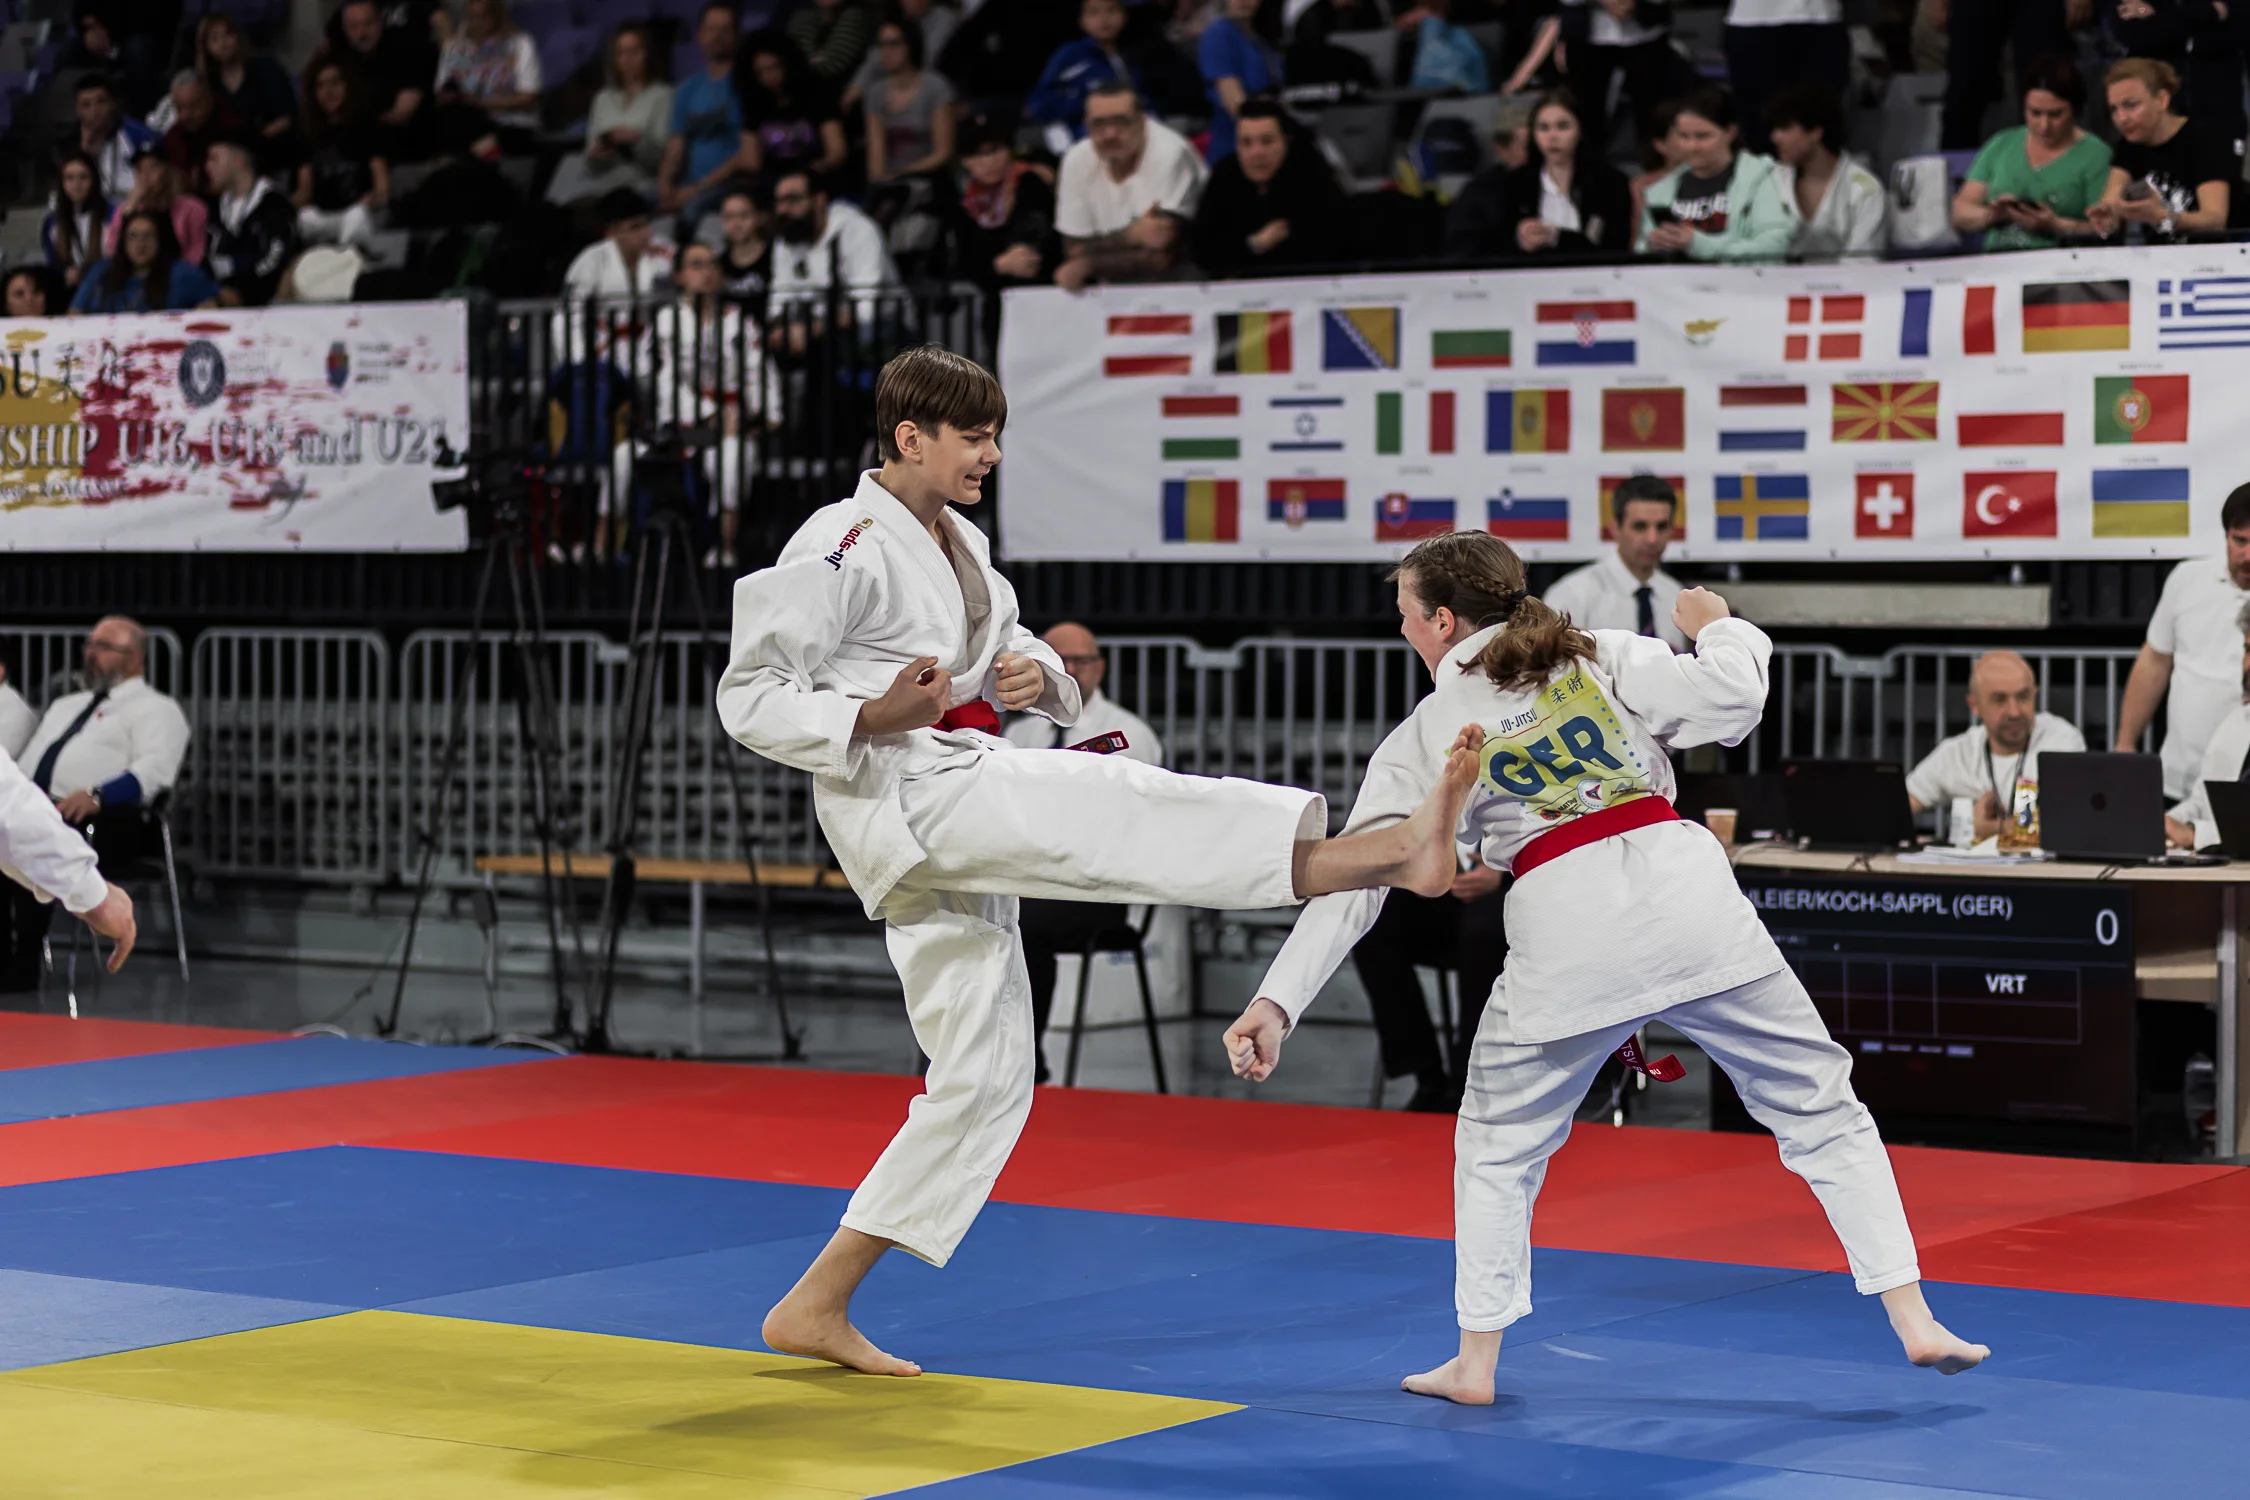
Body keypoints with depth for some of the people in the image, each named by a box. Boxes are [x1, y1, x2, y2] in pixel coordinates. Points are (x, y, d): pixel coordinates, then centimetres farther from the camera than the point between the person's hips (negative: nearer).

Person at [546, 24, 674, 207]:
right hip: (601, 183, 4)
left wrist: (637, 139, -19)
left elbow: (662, 155, -1)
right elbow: (590, 163, 18)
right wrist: (594, 155, -6)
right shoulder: (603, 99, 22)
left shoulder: (662, 96, 6)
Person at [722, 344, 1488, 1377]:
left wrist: (1031, 675, -1)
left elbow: (1013, 655, 24)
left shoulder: (958, 545, 19)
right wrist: (876, 718, -25)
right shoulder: (845, 547, -7)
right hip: (904, 792, -10)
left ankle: (817, 1307, 14)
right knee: (1115, 807, -28)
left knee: (984, 1077, 10)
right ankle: (1391, 851, -44)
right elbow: (750, 698, -10)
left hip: (964, 834, 10)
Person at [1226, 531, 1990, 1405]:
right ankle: (1915, 1322, 8)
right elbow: (1733, 700, 2)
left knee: (1499, 1144, 21)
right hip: (1684, 892, 1)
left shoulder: (1423, 739, 11)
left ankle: (1475, 1363, 24)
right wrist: (1718, 629, 24)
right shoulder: (1603, 658, 11)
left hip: (1565, 934, -1)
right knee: (1817, 1107, 12)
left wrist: (1278, 1000, 2)